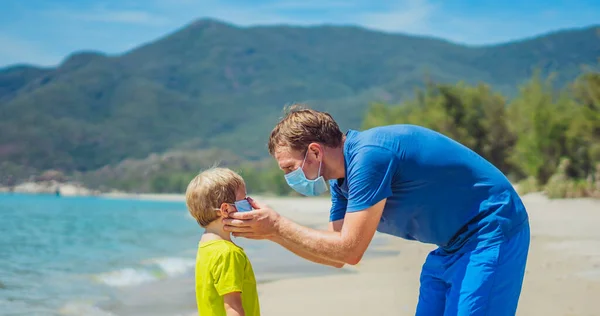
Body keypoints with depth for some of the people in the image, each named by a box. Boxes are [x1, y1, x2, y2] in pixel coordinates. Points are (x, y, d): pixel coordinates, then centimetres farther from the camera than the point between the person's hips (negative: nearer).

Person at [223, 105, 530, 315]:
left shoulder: (368, 155, -25)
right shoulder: (342, 181, 5)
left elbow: (350, 251, -25)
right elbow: (336, 255, 10)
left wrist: (278, 225, -18)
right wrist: (269, 230, 2)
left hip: (492, 232, -10)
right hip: (453, 245, 10)